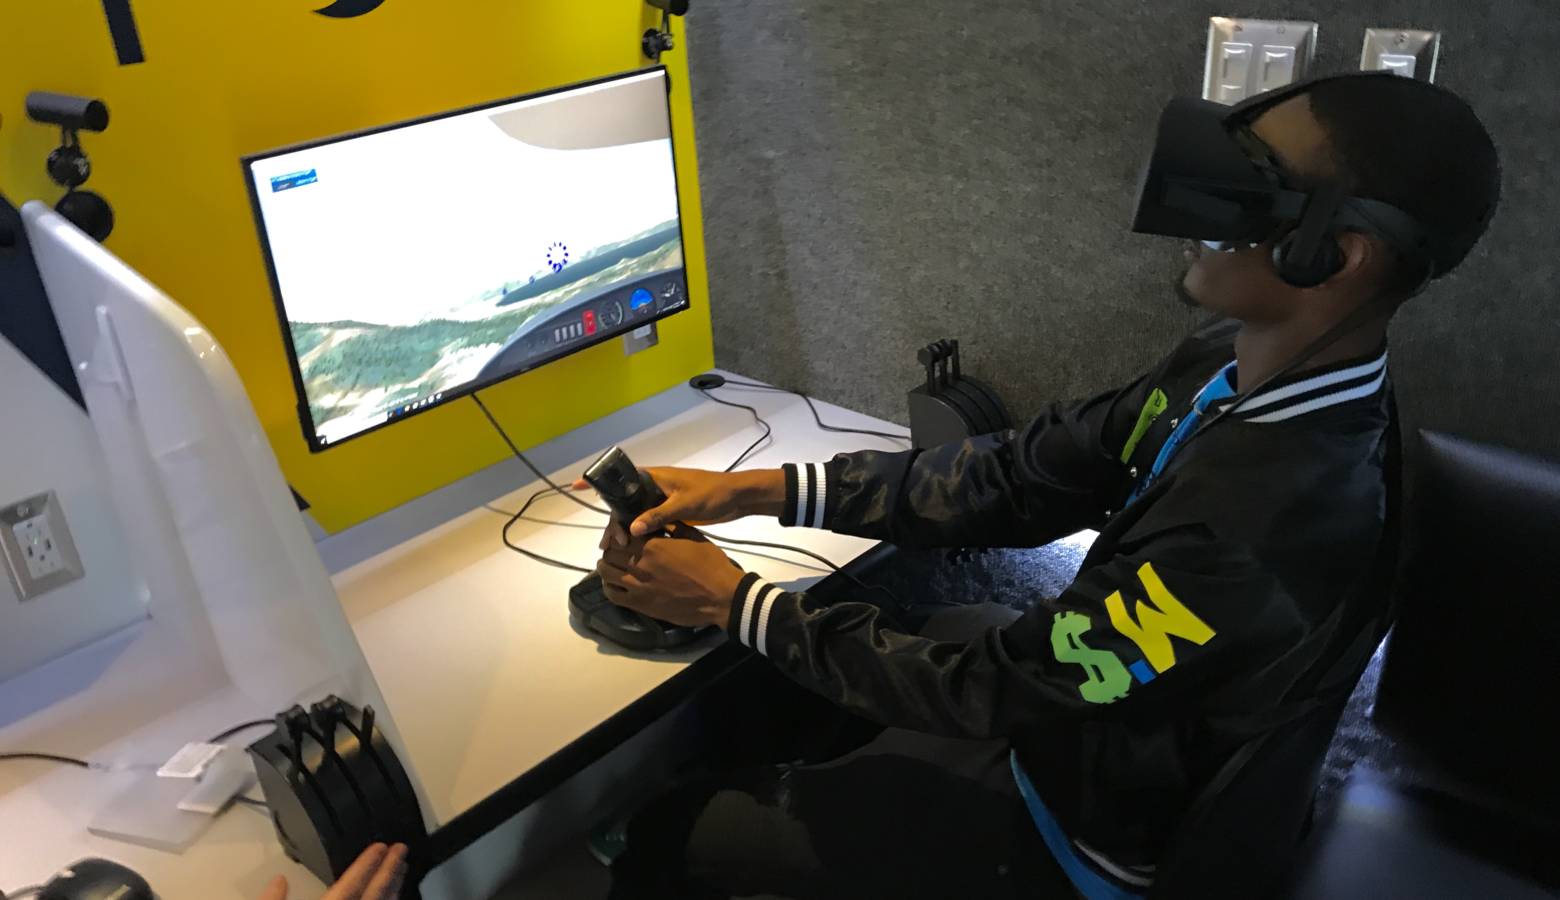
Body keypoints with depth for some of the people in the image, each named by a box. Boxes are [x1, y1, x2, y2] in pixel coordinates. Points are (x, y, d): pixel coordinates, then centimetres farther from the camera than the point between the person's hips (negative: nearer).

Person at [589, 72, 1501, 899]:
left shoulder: (1259, 530, -38)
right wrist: (754, 491, -12)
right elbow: (1019, 476, -7)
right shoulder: (1238, 367, -11)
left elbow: (991, 689, -27)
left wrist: (733, 600, -17)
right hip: (1085, 728, 7)